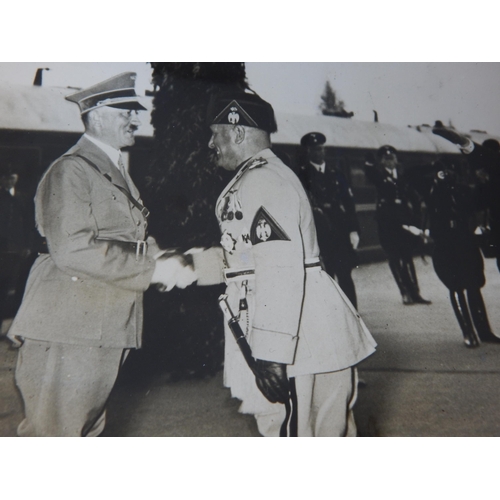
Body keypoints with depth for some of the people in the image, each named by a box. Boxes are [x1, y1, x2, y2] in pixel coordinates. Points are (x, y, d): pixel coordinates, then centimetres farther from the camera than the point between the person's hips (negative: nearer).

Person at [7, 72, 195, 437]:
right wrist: (152, 270, -19)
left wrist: (168, 262, -4)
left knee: (87, 428, 19)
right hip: (67, 333, -9)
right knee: (52, 431, -2)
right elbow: (72, 249, -22)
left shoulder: (117, 174, 20)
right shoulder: (71, 170, -10)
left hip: (105, 331, 9)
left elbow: (134, 242, 17)